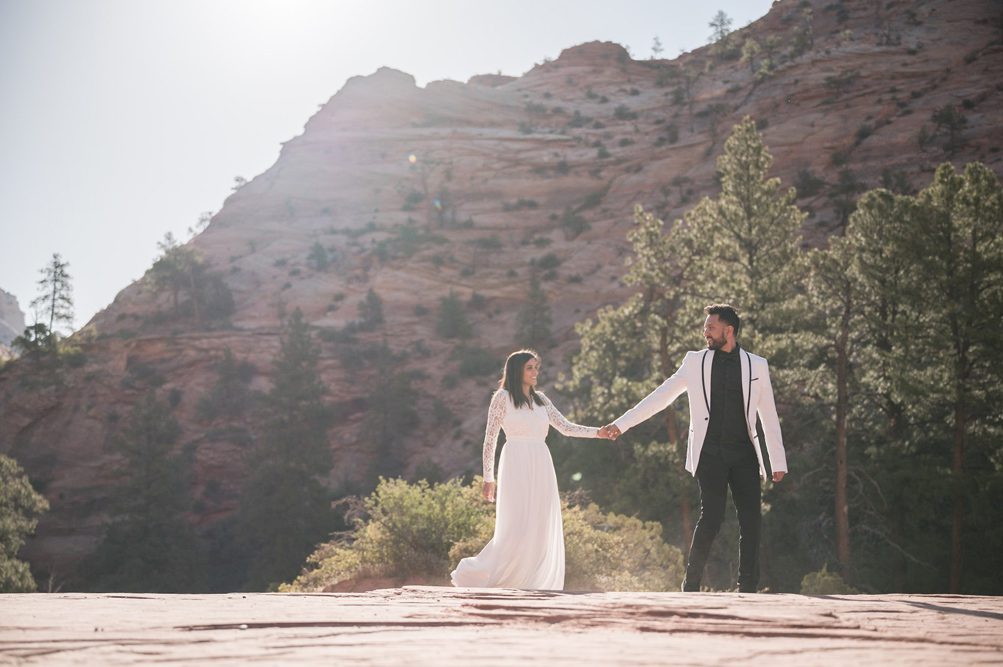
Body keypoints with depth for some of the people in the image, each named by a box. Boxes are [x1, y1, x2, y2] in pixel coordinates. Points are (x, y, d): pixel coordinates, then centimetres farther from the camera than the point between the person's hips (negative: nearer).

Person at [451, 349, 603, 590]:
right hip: (517, 468, -6)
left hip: (540, 469, 6)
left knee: (542, 530, 1)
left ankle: (534, 584, 5)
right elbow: (490, 438, -1)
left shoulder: (541, 399, 17)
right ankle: (474, 573, -4)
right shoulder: (503, 397, 0)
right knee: (516, 528, -13)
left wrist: (599, 432, 0)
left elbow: (566, 427, 13)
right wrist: (488, 478, -4)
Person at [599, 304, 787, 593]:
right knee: (711, 519, -11)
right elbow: (660, 396, 7)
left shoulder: (757, 365, 7)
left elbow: (769, 417, 10)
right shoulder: (695, 361, 6)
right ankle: (691, 584, 3)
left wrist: (778, 462, 7)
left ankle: (748, 590, 6)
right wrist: (621, 424, 2)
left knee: (751, 521, -2)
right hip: (710, 455, -2)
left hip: (744, 455, 2)